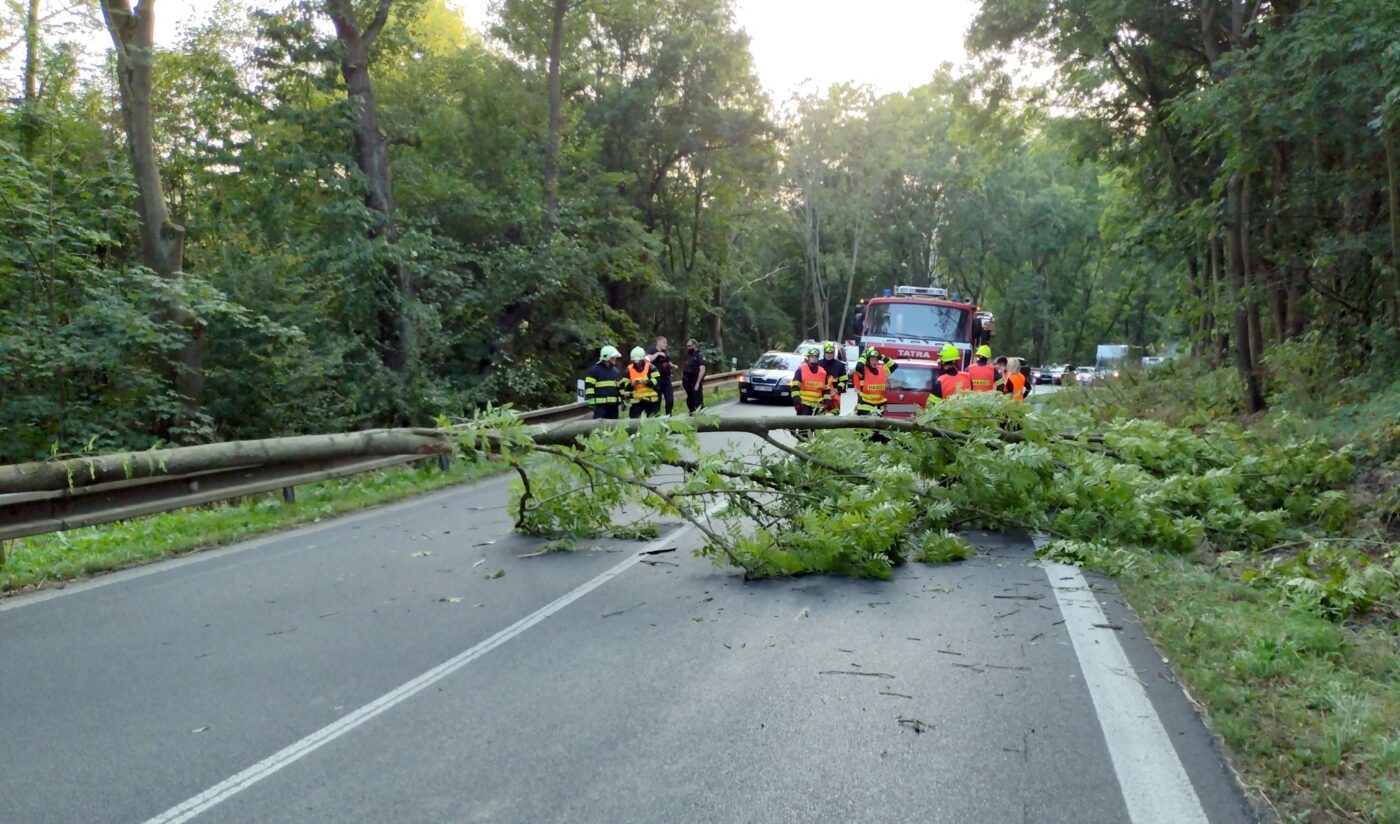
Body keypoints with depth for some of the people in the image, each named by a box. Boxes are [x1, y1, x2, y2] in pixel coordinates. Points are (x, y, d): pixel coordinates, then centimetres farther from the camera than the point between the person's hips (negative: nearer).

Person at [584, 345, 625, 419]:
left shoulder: (616, 371, 18)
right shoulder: (594, 370, -3)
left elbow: (621, 387, 23)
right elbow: (589, 387, -8)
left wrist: (622, 401, 18)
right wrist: (591, 402, -14)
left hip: (614, 404, 7)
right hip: (600, 404, -7)